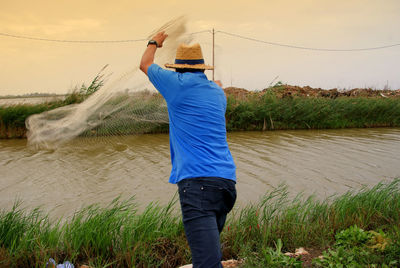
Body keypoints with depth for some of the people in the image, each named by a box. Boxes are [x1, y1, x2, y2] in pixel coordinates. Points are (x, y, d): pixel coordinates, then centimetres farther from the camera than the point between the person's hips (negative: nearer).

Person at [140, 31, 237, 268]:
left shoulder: (179, 84, 1)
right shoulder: (218, 92, 17)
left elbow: (145, 64, 21)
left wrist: (154, 42, 40)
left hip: (197, 181, -7)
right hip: (227, 180, 7)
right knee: (209, 249, 21)